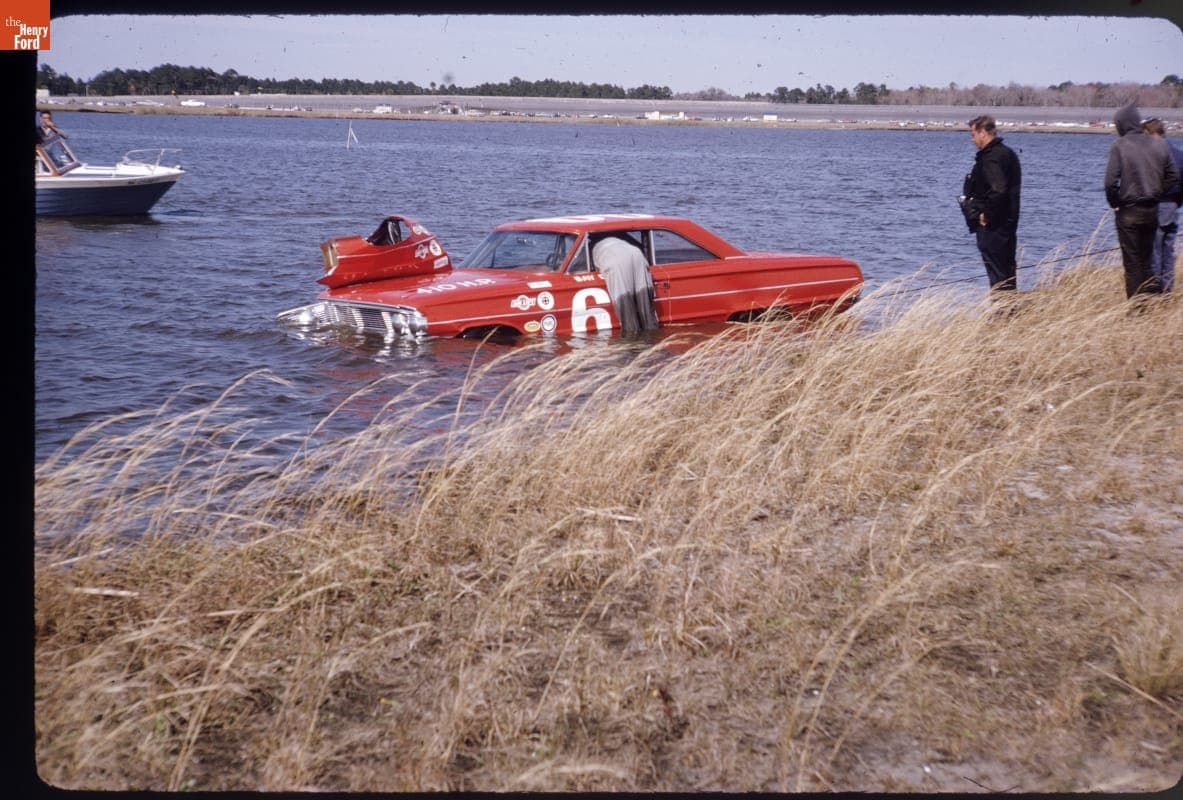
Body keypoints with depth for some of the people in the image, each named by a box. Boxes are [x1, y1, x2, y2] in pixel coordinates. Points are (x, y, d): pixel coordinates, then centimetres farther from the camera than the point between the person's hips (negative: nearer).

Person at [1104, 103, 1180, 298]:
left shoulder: (1119, 145, -11)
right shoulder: (1159, 144, 3)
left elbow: (1111, 181, -17)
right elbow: (1173, 177, 4)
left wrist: (1114, 203, -3)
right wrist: (1156, 195, 11)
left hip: (1128, 212, -4)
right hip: (1152, 210, 5)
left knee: (1132, 262, 3)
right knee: (1145, 261, 17)